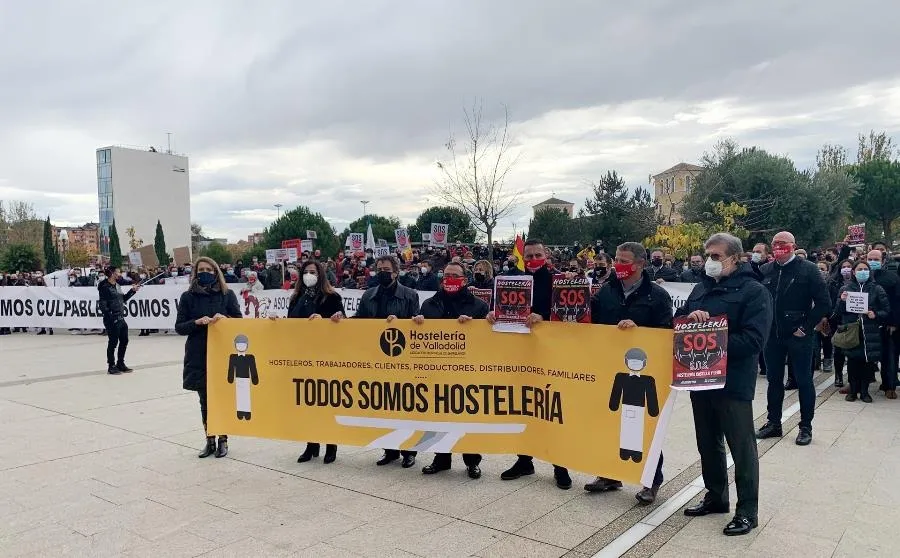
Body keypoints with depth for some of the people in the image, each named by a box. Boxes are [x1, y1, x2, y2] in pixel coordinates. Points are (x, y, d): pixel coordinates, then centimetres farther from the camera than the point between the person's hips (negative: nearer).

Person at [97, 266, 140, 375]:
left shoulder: (117, 285, 14)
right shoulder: (105, 287, -12)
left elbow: (123, 299, 23)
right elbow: (102, 305, -17)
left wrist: (132, 291, 16)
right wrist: (109, 315, -24)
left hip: (121, 318, 9)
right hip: (112, 320, -9)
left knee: (124, 341, 14)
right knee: (113, 342, 1)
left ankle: (120, 363, 28)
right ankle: (111, 366, 14)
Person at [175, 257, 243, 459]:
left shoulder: (227, 294, 2)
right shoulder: (188, 297, 3)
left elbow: (239, 321, 2)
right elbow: (179, 327, 2)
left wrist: (224, 318, -17)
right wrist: (197, 322, -16)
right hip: (198, 356, 1)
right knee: (205, 400, 9)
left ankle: (223, 440, 17)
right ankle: (209, 441, 21)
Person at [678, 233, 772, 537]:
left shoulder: (753, 291, -9)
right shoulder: (701, 287, 11)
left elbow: (753, 340, -19)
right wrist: (690, 316, -13)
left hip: (733, 382, -7)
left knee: (741, 446, 4)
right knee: (708, 442, 17)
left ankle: (747, 510, 15)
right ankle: (715, 497, 33)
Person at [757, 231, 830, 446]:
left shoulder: (808, 269, -7)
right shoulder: (765, 270, 5)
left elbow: (823, 303, -9)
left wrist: (806, 327, -11)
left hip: (798, 335, -4)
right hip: (772, 335, 4)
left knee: (804, 381, 6)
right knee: (774, 380, 13)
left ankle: (806, 427, 18)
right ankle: (773, 423, 25)